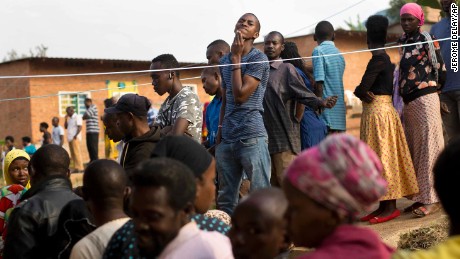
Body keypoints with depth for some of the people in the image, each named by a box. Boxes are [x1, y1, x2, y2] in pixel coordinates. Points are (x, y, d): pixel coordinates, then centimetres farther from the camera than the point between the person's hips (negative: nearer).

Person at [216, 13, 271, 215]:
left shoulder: (259, 59, -4)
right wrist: (220, 130, 15)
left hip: (251, 137, -6)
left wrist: (236, 57, -7)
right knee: (225, 199, 9)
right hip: (227, 138, 7)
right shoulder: (224, 60, 16)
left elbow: (240, 95, -14)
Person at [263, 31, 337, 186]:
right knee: (272, 183, 9)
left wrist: (321, 103, -26)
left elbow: (302, 93, -11)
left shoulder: (287, 69, 0)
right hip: (265, 135, 6)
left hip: (284, 134, -6)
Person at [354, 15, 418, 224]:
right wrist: (365, 92, -6)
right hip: (377, 110, 10)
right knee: (382, 158, 11)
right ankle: (384, 205, 17)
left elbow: (362, 89, -21)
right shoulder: (383, 58, 14)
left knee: (382, 158, -5)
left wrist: (361, 92, -1)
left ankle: (390, 207, 1)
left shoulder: (378, 59, -15)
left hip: (377, 111, -10)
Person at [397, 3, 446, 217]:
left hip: (425, 99, -7)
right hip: (408, 102, 7)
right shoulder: (403, 42, 13)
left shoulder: (426, 39, -5)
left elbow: (439, 69, -4)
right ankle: (420, 196, 17)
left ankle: (431, 199, 0)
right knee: (414, 150, 10)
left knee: (428, 149, -4)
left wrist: (429, 86, 6)